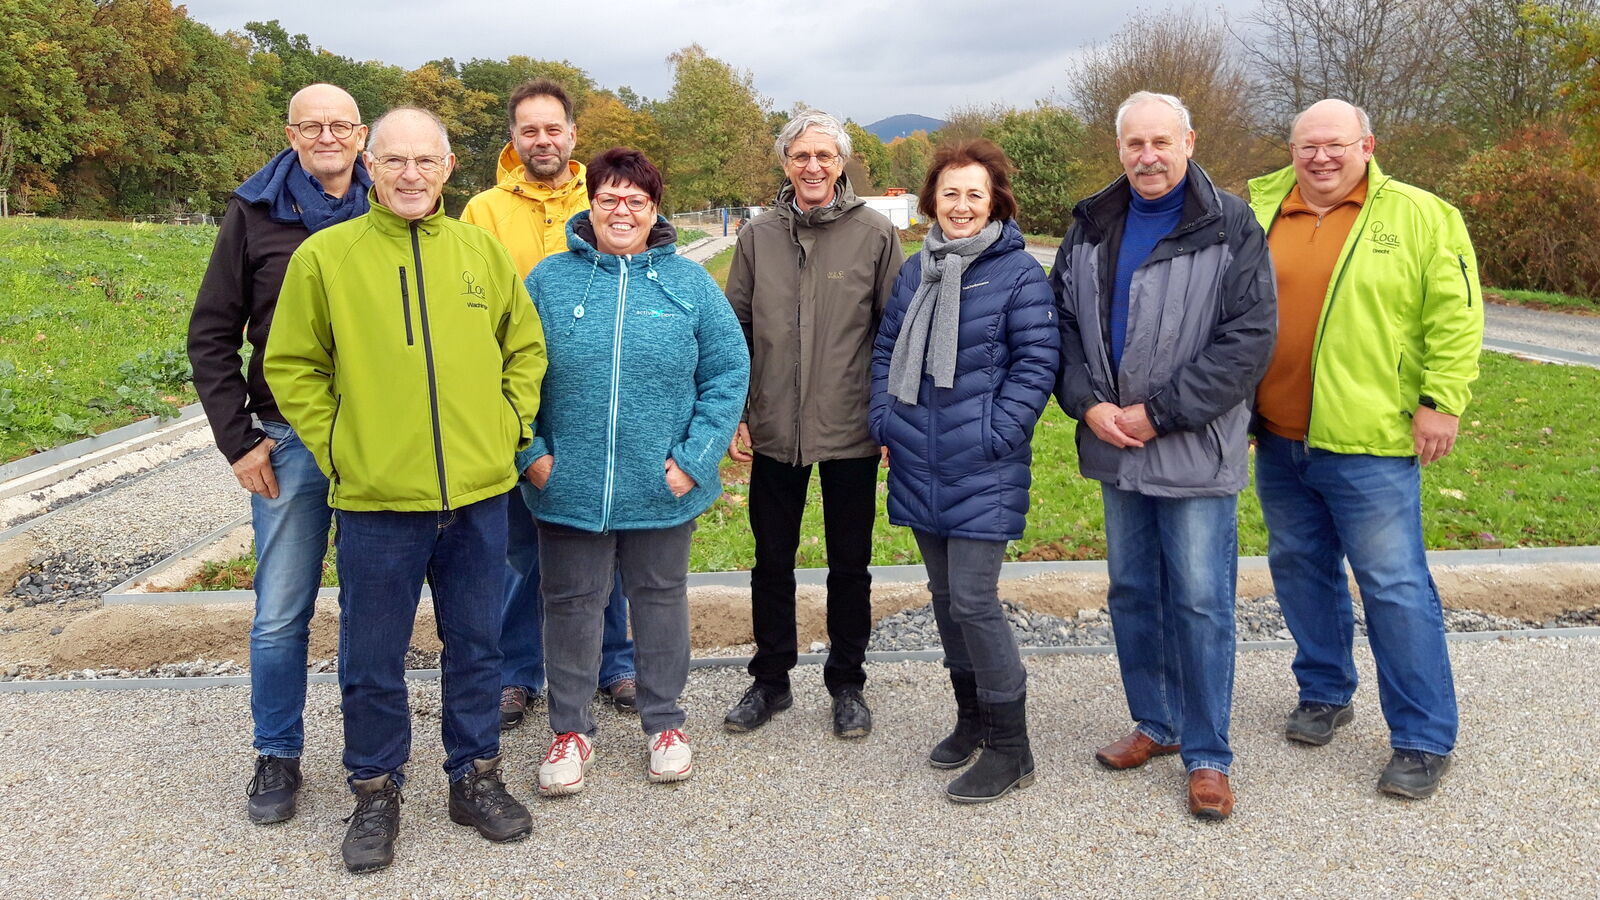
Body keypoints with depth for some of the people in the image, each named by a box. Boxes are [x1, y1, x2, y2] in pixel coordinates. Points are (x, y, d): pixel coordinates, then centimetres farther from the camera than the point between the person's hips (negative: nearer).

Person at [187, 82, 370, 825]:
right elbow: (211, 336, 5)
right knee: (281, 614, 4)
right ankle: (277, 757, 22)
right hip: (290, 441, 0)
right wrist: (238, 438, -2)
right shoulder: (255, 215, 2)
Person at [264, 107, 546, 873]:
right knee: (372, 658, 10)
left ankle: (474, 776, 32)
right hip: (375, 496, -2)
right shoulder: (325, 255, -2)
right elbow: (290, 365, 2)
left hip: (479, 491, 2)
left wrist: (511, 425, 4)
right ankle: (375, 791, 29)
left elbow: (527, 347, 14)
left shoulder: (482, 251, 5)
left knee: (476, 644, 15)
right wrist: (334, 447, -5)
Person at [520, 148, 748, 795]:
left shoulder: (690, 283, -1)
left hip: (663, 490, 0)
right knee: (571, 605, 10)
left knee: (661, 599, 15)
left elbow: (728, 372, -1)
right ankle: (570, 730, 28)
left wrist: (696, 458, -9)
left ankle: (664, 722, 33)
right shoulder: (548, 280, -1)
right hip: (569, 489, 0)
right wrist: (530, 453, -8)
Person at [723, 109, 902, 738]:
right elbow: (735, 330, 7)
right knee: (772, 562, 14)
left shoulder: (875, 234, -3)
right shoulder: (758, 237, 4)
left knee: (850, 565, 11)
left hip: (852, 433, -2)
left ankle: (847, 683, 27)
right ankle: (771, 680, 30)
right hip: (773, 433, 3)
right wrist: (734, 415, 2)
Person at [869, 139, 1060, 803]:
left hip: (982, 472, -6)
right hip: (918, 466, 7)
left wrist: (994, 434, -15)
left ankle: (1009, 748, 7)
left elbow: (1038, 362, -10)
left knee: (973, 600, -8)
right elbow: (886, 350, 18)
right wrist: (886, 419, 6)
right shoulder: (914, 270, 12)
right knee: (944, 593, 15)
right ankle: (971, 716, 32)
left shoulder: (1018, 273, -6)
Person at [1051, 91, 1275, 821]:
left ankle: (1207, 756, 15)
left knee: (1200, 602, 0)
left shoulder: (1230, 228, -7)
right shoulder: (1090, 228, 8)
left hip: (1195, 453, -5)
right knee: (1132, 593, 15)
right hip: (1115, 452, 5)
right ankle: (1156, 725, 32)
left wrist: (1159, 413, -15)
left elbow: (1249, 341, -13)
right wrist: (1088, 403, -7)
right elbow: (1062, 322, 10)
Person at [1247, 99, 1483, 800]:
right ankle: (1324, 694, 35)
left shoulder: (1421, 217, -2)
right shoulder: (1261, 212, 8)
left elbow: (1455, 316, -4)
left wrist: (1441, 400, -10)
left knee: (1395, 586, -1)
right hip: (1279, 439, 5)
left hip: (1369, 443, -5)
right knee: (1299, 566, 16)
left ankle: (1424, 740, 12)